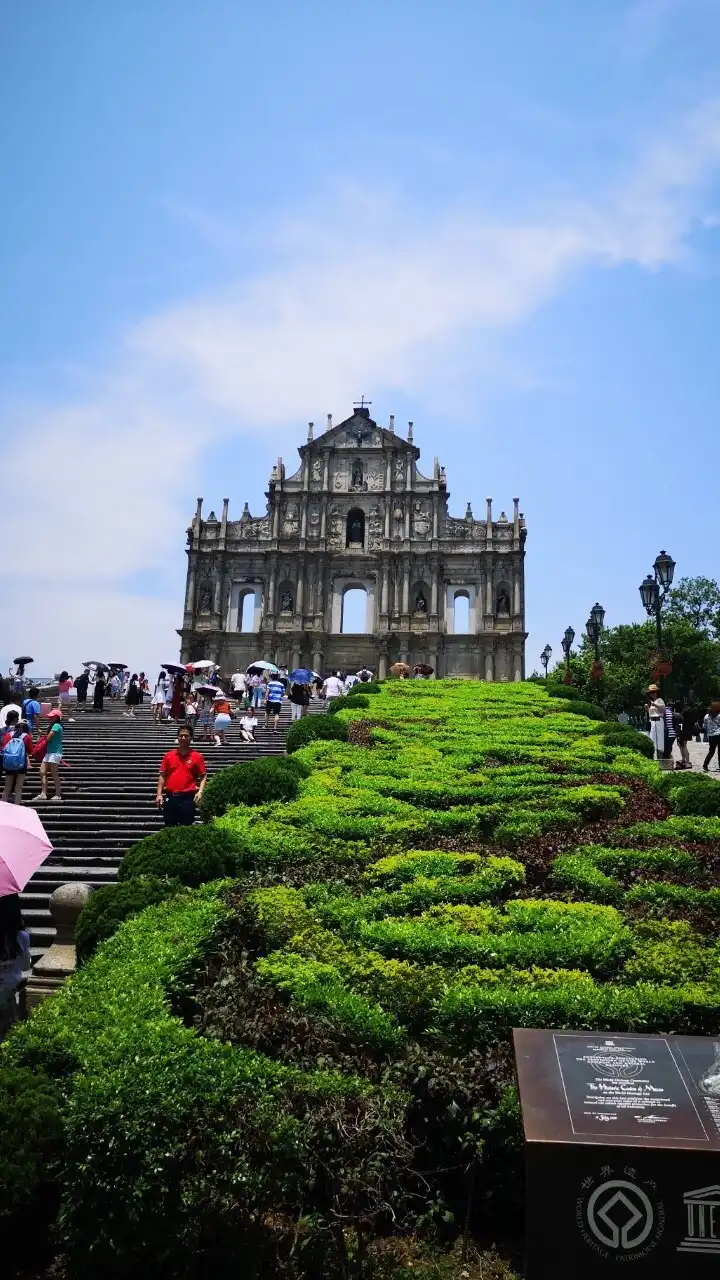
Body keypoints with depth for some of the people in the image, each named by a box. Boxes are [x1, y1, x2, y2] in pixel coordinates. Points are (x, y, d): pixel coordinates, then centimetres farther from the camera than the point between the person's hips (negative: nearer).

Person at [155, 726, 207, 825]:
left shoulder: (197, 756, 1)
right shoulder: (168, 755, 8)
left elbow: (203, 776, 3)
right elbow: (162, 776, 9)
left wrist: (200, 791, -11)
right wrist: (159, 794, 0)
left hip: (187, 798, -2)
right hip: (170, 797, 2)